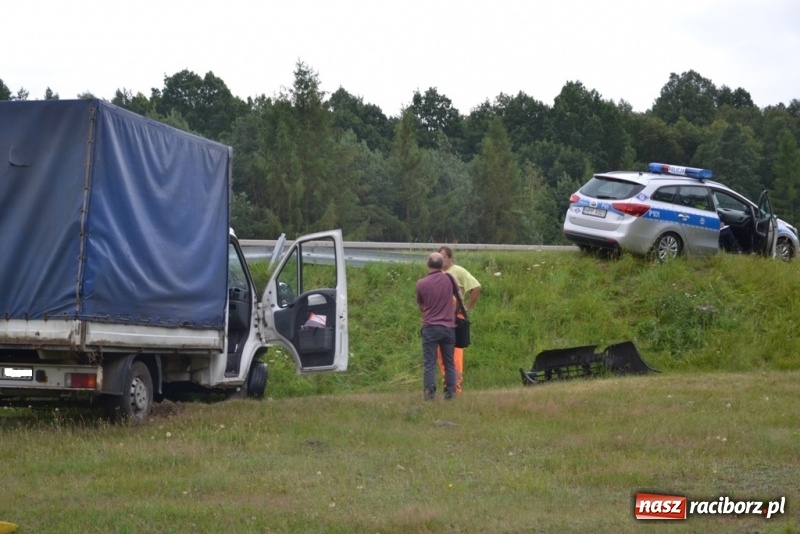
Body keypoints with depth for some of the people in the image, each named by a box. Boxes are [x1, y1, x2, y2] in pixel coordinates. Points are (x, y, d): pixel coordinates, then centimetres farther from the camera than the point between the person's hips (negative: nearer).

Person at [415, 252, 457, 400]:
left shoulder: (421, 283, -6)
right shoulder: (449, 279, -2)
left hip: (430, 327, -2)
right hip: (449, 326, 2)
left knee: (429, 363, 0)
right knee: (449, 362, 10)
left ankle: (429, 392, -7)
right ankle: (450, 392, 8)